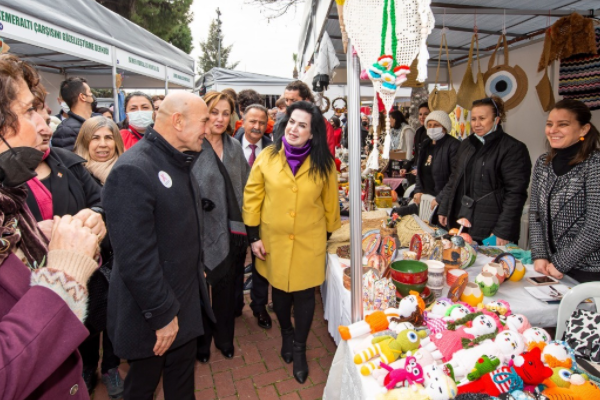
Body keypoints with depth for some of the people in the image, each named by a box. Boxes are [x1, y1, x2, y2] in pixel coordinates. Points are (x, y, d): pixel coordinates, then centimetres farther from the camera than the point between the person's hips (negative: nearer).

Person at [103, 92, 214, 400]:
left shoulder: (177, 161, 5)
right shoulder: (133, 170, -25)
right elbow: (135, 258, -26)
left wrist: (196, 268, 13)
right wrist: (162, 314, -19)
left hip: (187, 299, 8)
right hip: (153, 313, -7)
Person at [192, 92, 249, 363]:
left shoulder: (234, 147, 8)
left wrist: (244, 227, 9)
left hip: (231, 230, 4)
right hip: (202, 230, -4)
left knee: (226, 288, 17)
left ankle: (224, 338, 39)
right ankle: (201, 342, 36)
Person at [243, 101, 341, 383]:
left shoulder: (323, 164, -8)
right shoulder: (267, 157, -8)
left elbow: (330, 203, 2)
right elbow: (252, 197, -3)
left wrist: (328, 234, 9)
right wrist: (253, 236, -4)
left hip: (308, 243, -1)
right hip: (273, 240, 1)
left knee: (304, 294, 8)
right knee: (279, 290, 19)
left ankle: (299, 348, 33)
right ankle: (286, 333, 47)